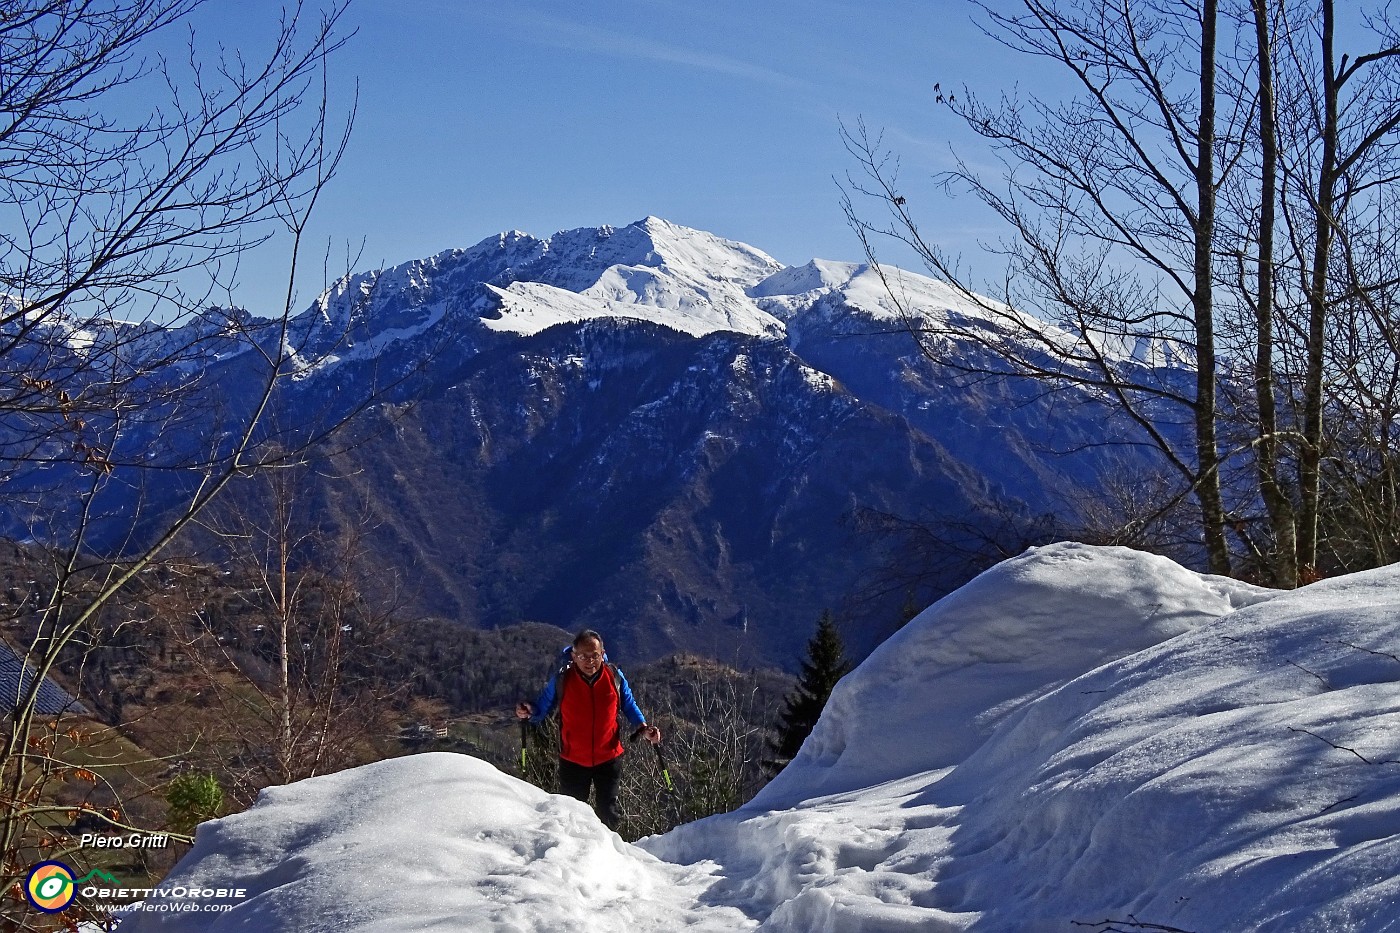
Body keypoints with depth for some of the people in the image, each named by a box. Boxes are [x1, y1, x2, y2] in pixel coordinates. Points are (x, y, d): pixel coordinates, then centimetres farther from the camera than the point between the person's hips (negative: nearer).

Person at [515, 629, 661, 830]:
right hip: (573, 761, 0)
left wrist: (643, 728, -8)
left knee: (608, 814, 10)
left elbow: (629, 706, 7)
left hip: (609, 759, 1)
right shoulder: (561, 679, -12)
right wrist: (529, 712, -25)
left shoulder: (615, 677, -7)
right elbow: (542, 709, -2)